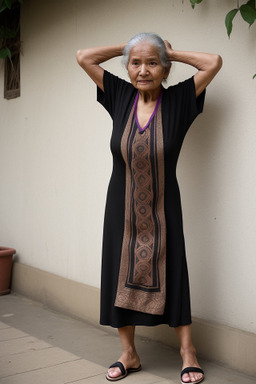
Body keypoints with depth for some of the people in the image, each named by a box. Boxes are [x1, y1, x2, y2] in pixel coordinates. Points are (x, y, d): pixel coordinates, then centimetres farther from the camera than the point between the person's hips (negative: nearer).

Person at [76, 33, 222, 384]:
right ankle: (129, 354, 25)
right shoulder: (121, 96, 0)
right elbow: (84, 56, 3)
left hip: (162, 209, -2)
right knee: (122, 276, 9)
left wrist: (171, 53, -2)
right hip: (122, 208, 3)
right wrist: (128, 48, 3)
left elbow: (214, 62, -11)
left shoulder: (178, 100, -6)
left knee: (171, 276, 4)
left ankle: (187, 352, 18)